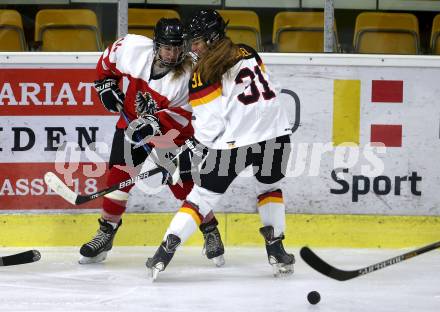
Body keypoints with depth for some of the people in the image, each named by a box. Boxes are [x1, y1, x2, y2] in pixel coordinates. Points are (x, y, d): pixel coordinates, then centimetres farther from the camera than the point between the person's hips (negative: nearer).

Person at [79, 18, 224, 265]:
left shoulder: (189, 73, -28)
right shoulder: (134, 48, -22)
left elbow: (183, 112, -26)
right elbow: (110, 57, 1)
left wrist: (154, 124, -37)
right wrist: (106, 82, 0)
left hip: (173, 133, -3)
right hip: (132, 122, 3)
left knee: (184, 186, -4)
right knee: (119, 175, -4)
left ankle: (211, 232, 17)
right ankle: (106, 234, 8)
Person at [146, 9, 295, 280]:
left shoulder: (203, 75, -4)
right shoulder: (249, 54, 12)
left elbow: (208, 127, -6)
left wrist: (201, 142, 16)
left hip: (235, 141, -4)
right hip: (277, 131, 4)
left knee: (204, 195, 5)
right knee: (270, 187, 28)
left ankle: (167, 250, -2)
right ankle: (276, 249, 24)